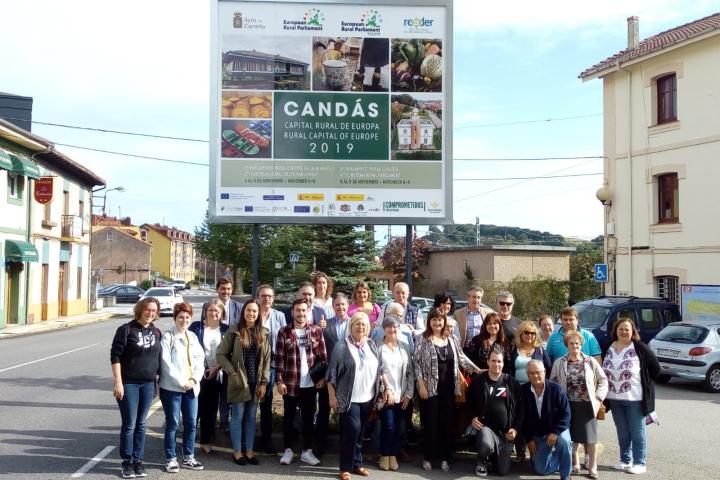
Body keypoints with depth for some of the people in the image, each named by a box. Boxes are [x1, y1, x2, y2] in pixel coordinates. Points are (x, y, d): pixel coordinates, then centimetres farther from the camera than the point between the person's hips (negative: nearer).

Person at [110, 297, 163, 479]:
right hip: (128, 383, -4)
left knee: (141, 425, 10)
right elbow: (115, 356, -9)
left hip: (148, 384, 4)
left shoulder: (156, 332, 7)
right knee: (129, 425, 1)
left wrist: (157, 378, 10)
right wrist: (118, 382, -14)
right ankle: (127, 462, 13)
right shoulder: (126, 330, -7)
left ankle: (138, 460, 19)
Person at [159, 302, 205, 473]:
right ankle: (171, 459, 11)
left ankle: (188, 458, 20)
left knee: (191, 423, 8)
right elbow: (166, 363, -12)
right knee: (173, 424, 1)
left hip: (191, 387, 5)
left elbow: (200, 360, 9)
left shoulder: (193, 337, 13)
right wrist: (181, 382, -14)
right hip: (172, 387, -5)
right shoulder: (167, 337, -5)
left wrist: (194, 379, -6)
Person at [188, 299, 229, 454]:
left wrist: (217, 367, -7)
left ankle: (206, 441, 19)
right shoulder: (196, 327, 1)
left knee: (211, 409, 8)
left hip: (216, 375, 2)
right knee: (195, 408, -2)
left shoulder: (225, 330, 5)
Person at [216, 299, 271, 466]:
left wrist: (264, 382, 0)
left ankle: (249, 451, 21)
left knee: (251, 417, 11)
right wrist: (232, 372, -12)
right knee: (238, 417, 5)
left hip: (256, 382, 3)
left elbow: (266, 360, 5)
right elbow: (221, 354, -5)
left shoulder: (264, 334, 4)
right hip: (239, 382, -3)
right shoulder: (234, 332, -6)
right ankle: (237, 451, 16)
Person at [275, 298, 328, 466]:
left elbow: (323, 357, 4)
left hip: (310, 383, 1)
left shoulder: (316, 331, 2)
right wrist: (279, 381, -10)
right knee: (289, 417, 9)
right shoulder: (284, 332, -3)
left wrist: (323, 377, -3)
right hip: (290, 383, -1)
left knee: (308, 418, 9)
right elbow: (279, 358, -4)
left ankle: (307, 451, 20)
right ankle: (288, 450, 20)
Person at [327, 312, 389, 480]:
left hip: (367, 398, 5)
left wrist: (388, 387, 10)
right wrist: (332, 396, -10)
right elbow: (332, 373, -8)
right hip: (349, 398, -5)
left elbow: (380, 368, 16)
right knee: (352, 429, -11)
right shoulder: (342, 346, -8)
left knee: (360, 432, 11)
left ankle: (357, 464, 23)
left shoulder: (371, 345, 9)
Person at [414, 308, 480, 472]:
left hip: (448, 388, 4)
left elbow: (461, 357, 15)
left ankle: (444, 457, 16)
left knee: (447, 423, 6)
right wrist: (421, 384, -13)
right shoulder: (422, 339, -4)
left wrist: (478, 370, 8)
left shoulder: (451, 339, 9)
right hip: (430, 388, -4)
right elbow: (416, 362, -6)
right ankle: (428, 457, 11)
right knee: (430, 423, 0)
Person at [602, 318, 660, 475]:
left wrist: (645, 384, -1)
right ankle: (625, 460, 24)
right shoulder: (609, 348, 6)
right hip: (614, 398, 5)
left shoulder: (640, 348, -10)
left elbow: (655, 368, -5)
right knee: (622, 431, 14)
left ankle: (639, 463, 11)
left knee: (637, 432, 3)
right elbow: (605, 370, 17)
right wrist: (605, 393, 11)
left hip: (635, 398, -5)